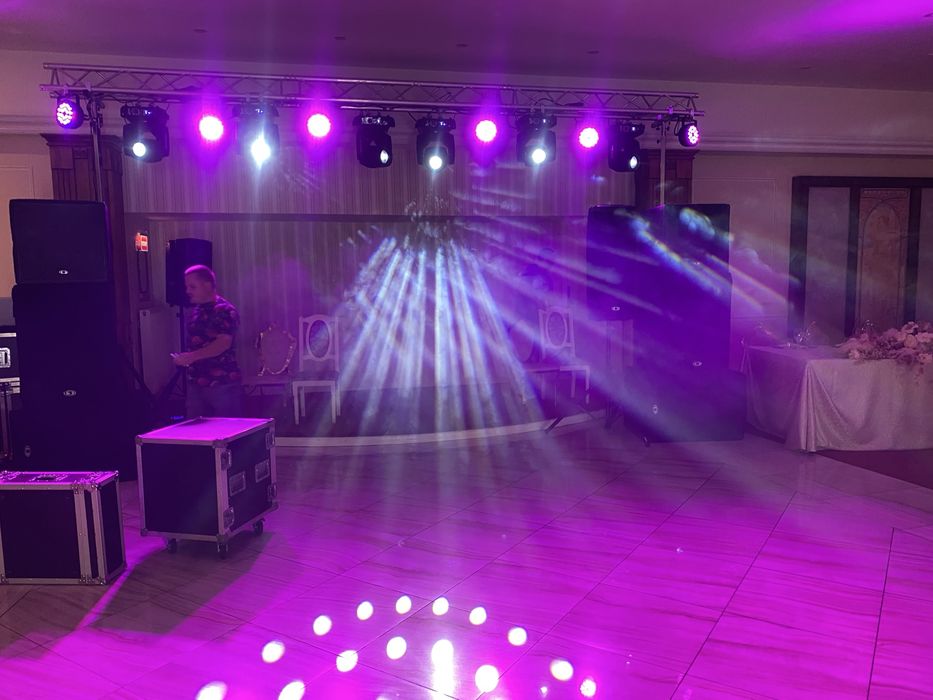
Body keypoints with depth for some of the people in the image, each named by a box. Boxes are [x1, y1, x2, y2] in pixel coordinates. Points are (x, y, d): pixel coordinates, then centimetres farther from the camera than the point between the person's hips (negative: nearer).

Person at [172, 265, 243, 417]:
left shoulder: (225, 311, -10)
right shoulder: (194, 312, 15)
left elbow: (224, 343, -21)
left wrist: (192, 356, -28)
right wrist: (184, 359, 9)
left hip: (223, 384, -7)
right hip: (197, 383, 8)